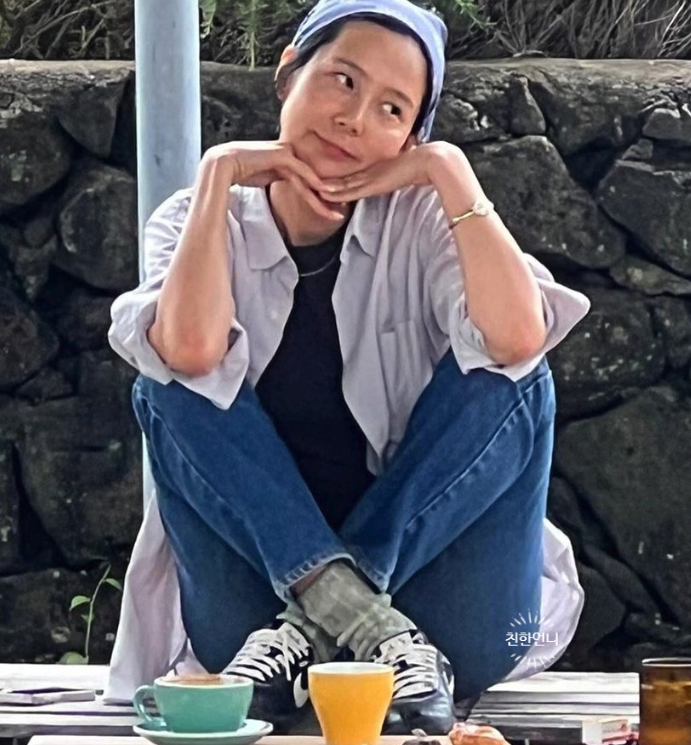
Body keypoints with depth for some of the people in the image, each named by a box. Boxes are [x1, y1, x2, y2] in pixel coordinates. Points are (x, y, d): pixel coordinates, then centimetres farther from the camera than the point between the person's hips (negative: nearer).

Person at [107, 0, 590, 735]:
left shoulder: (421, 219, 0)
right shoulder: (199, 222, 1)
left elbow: (517, 339, -23)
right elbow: (191, 351, -24)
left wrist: (451, 171, -17)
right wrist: (218, 174, -15)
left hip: (421, 556, 0)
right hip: (260, 570, 0)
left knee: (514, 381, -19)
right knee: (169, 388, -18)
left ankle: (320, 625, -26)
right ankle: (359, 621, -31)